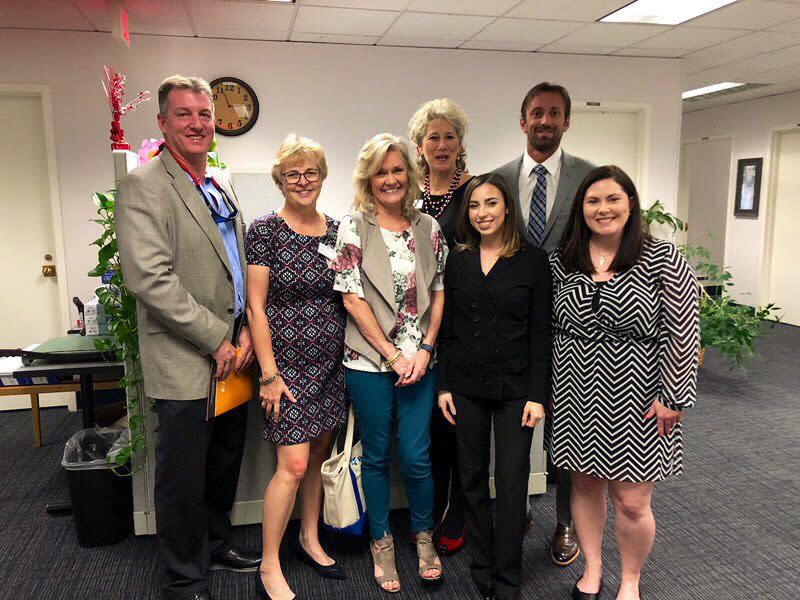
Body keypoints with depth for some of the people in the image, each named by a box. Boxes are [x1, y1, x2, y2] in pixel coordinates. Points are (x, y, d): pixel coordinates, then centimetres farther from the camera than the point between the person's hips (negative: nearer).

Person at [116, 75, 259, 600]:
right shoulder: (143, 186, -11)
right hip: (186, 365, -7)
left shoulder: (223, 191, 14)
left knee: (226, 463, 20)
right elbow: (150, 277, -21)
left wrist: (247, 332, 3)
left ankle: (216, 545, 42)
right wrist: (217, 339, -18)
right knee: (184, 477, 7)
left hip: (232, 359, 8)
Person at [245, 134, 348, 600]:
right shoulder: (265, 231, -8)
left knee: (319, 453, 15)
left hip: (330, 361, 5)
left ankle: (311, 539, 35)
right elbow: (256, 306, -10)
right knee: (294, 465, -6)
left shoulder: (336, 231, 7)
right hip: (288, 362, -5)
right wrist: (269, 373, -13)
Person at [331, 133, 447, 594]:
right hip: (369, 362, -2)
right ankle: (382, 542, 31)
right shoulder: (354, 227, -5)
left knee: (417, 456, 5)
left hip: (419, 361, 2)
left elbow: (438, 293, 7)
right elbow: (352, 297, -9)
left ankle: (424, 535, 31)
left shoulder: (429, 227, 5)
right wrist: (392, 355, -10)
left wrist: (425, 349, -4)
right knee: (377, 455, 11)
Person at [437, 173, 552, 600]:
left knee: (511, 483, 2)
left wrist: (537, 395, -8)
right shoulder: (456, 261, 5)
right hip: (466, 387, 3)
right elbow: (446, 328, 7)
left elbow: (541, 333, -4)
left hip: (514, 388, -3)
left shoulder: (532, 260, -3)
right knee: (473, 479, 12)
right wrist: (444, 385, 3)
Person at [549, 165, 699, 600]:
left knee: (631, 504, 4)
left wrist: (672, 397, -10)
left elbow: (681, 332, -7)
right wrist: (545, 387, 8)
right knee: (584, 486, 16)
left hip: (635, 401, -3)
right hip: (575, 400, 3)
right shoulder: (561, 262, 2)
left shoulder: (662, 259, -7)